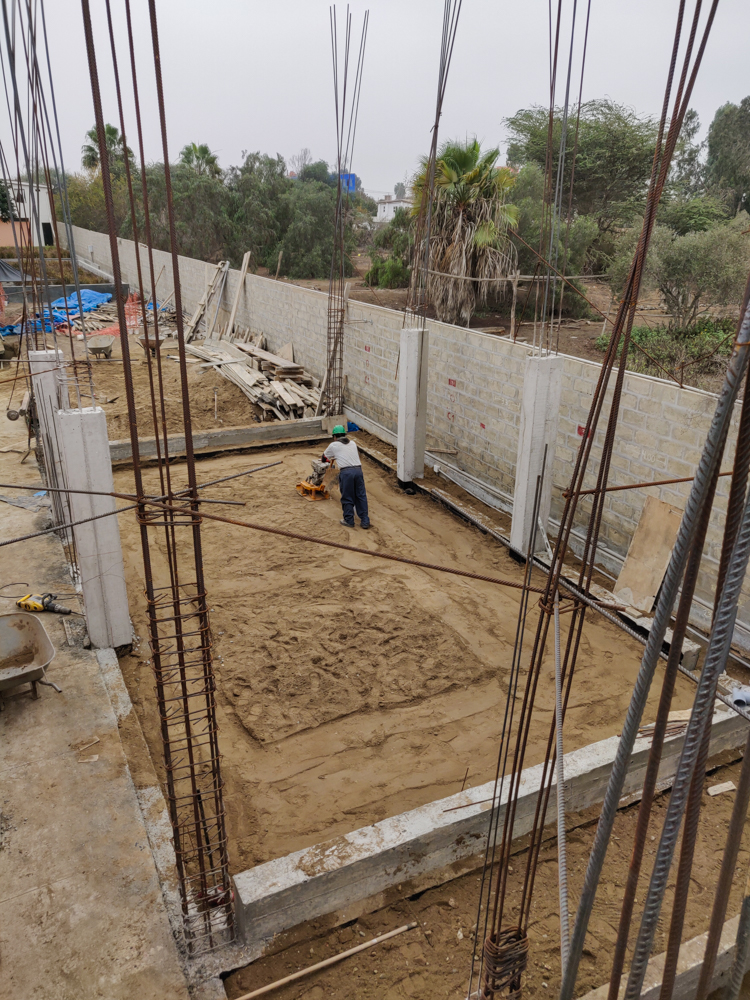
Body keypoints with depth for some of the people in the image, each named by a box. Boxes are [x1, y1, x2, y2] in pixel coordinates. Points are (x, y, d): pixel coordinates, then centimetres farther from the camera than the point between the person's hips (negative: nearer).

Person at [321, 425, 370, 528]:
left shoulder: (334, 445, 10)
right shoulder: (352, 443, 21)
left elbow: (324, 457, 27)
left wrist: (328, 460, 52)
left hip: (345, 472, -4)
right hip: (358, 470, 4)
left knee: (347, 498, 8)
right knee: (361, 496, 10)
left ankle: (349, 521, 16)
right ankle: (365, 521, 13)